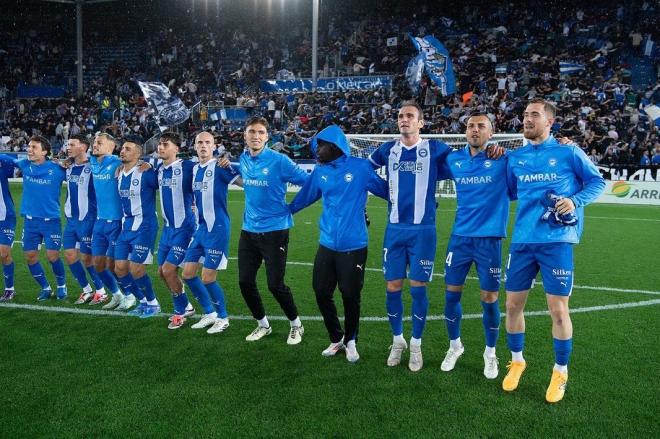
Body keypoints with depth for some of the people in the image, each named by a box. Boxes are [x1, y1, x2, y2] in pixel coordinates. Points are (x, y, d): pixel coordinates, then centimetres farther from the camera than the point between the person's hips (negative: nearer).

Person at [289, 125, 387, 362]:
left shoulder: (360, 167, -8)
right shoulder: (320, 171, 6)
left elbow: (387, 190, 1)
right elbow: (304, 196, 20)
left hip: (353, 246, -4)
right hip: (327, 244, 4)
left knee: (350, 296, 4)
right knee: (321, 293, 7)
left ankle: (350, 341, 30)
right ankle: (336, 338, 30)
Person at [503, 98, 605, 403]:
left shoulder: (568, 152, 0)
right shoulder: (515, 158, 11)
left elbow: (597, 182, 5)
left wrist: (575, 201, -13)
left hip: (556, 241, -4)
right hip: (522, 240, 4)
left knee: (558, 309, 0)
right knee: (513, 304, 8)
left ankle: (561, 371, 21)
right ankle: (516, 361, 29)